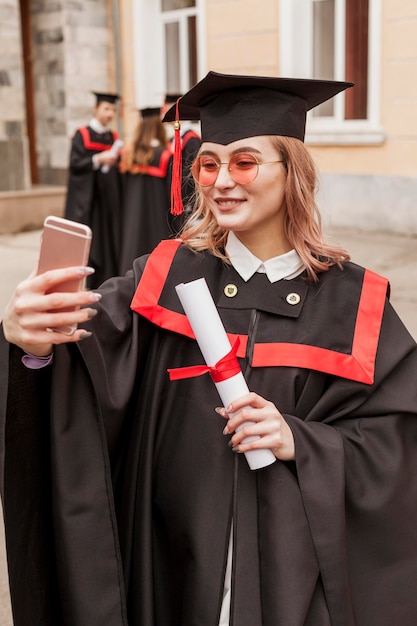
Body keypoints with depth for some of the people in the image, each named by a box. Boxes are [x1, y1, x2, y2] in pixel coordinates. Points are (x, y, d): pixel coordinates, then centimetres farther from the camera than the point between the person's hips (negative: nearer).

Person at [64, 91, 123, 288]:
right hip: (87, 198, -5)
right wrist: (98, 159, -21)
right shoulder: (82, 135, 0)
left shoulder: (114, 137, 15)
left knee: (109, 240, 2)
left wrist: (119, 160, -4)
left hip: (109, 197, 5)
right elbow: (75, 164, -9)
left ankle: (104, 283, 8)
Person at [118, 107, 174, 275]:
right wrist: (174, 227, -1)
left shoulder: (127, 154, 2)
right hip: (158, 221, -5)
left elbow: (123, 190, 10)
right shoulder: (166, 156, -12)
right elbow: (171, 193, -10)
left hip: (132, 220, 5)